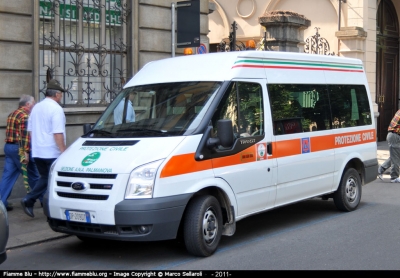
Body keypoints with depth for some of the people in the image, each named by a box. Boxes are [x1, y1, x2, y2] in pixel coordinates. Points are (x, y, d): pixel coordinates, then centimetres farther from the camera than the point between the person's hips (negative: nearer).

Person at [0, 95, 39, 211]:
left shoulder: (12, 114, 16)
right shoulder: (25, 116, -14)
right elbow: (25, 136, -21)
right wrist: (25, 152, -25)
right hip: (18, 148, -9)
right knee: (33, 176, 4)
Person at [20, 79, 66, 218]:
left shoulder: (36, 107, 12)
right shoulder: (56, 109, -13)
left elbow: (30, 130, 17)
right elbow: (58, 133, -20)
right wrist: (63, 150, -17)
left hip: (37, 152, 7)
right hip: (52, 153, -7)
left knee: (45, 178, 18)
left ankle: (28, 200, 4)